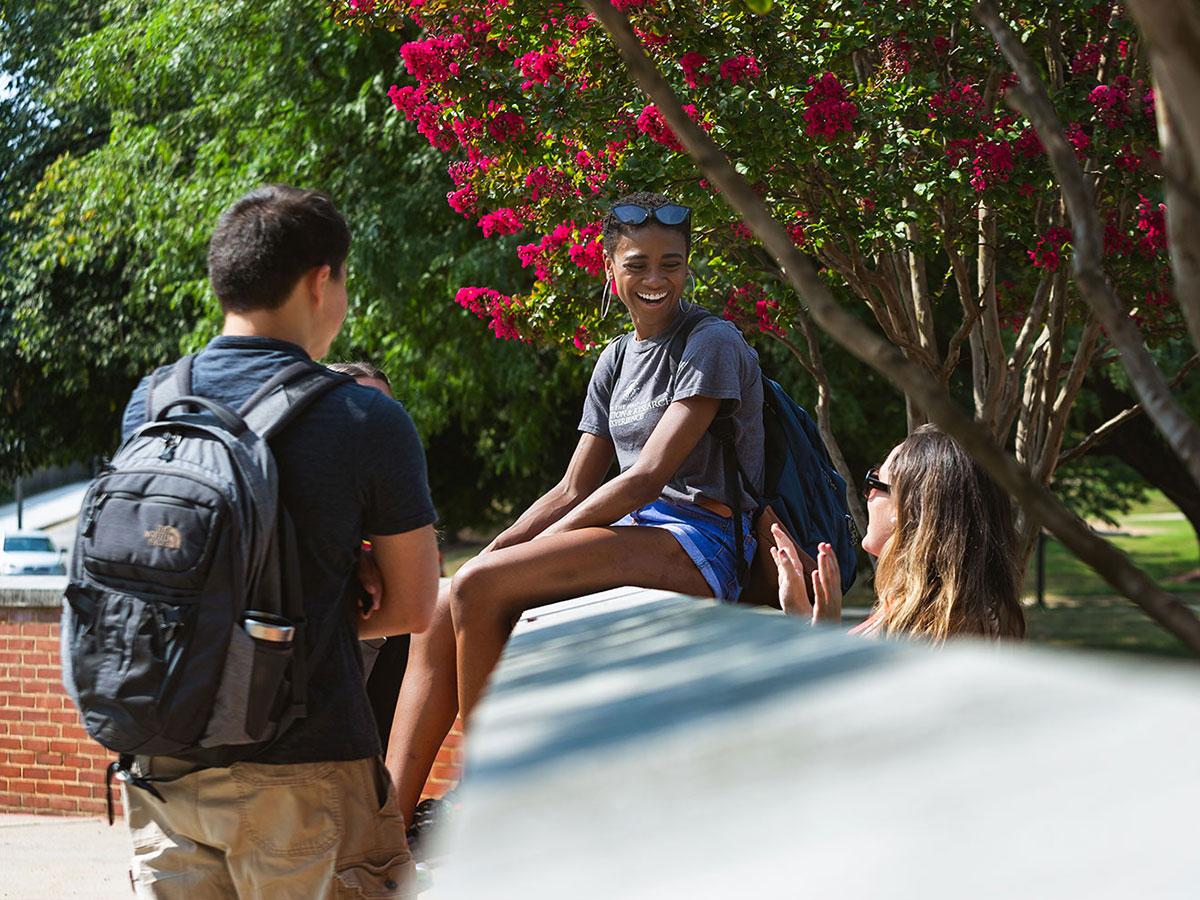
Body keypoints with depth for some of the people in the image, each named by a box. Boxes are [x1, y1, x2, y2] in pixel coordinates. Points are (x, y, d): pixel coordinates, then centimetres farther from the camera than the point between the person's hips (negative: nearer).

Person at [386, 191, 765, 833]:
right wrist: (488, 554, 0)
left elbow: (648, 477, -15)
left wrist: (508, 560, -15)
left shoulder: (712, 344, -7)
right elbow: (572, 491, 18)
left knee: (479, 588, -25)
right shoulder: (616, 359, 18)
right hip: (633, 533, 8)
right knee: (441, 612, -13)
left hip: (700, 543, -8)